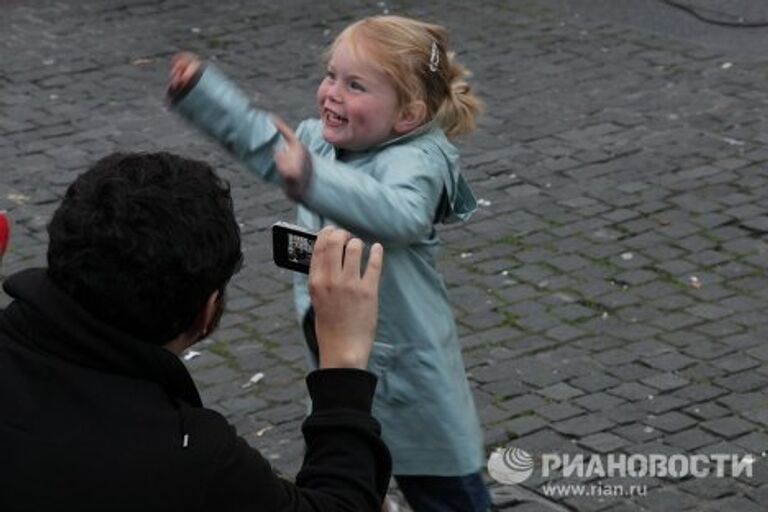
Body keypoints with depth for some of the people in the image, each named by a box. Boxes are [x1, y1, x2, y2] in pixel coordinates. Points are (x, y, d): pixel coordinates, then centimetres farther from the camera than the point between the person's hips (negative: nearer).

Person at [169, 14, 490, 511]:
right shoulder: (320, 141, -2)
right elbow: (261, 139, 16)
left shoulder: (416, 162, -28)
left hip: (404, 359, -8)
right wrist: (199, 88, 11)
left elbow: (399, 214, -49)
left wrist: (313, 179, -58)